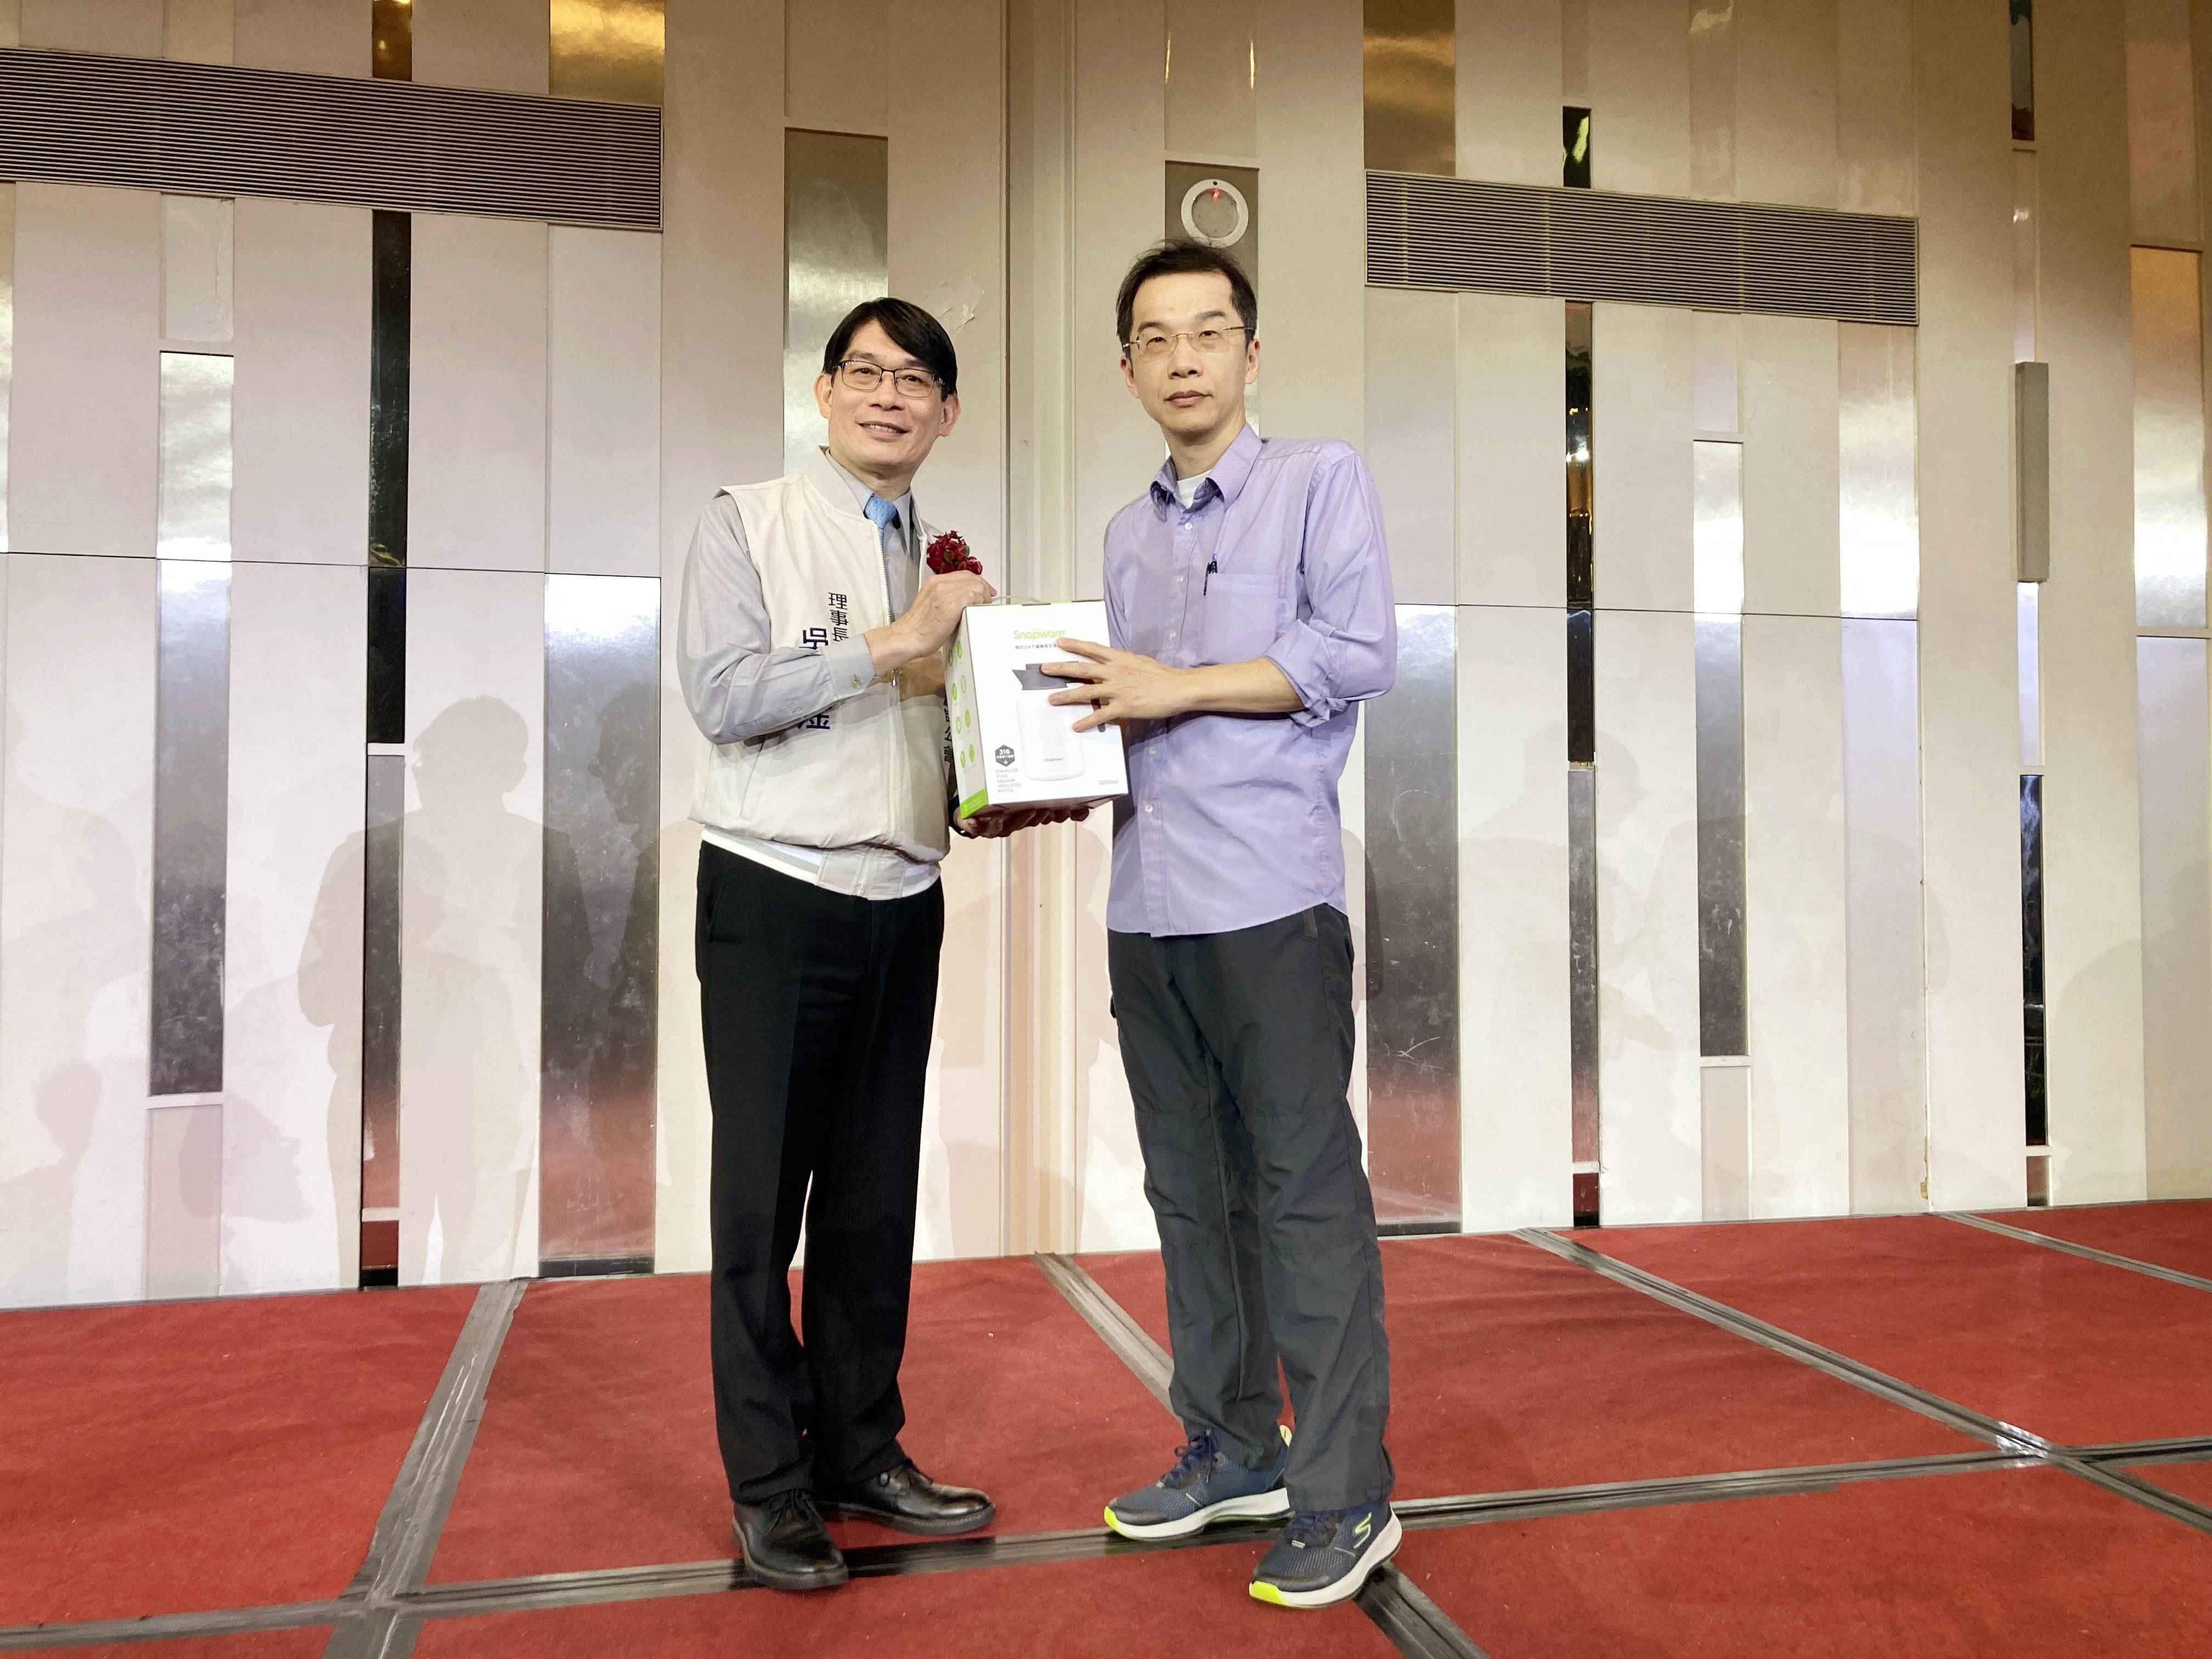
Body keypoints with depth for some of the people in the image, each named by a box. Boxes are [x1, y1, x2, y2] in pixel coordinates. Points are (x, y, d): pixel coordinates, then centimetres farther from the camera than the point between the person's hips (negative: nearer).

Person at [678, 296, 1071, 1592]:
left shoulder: (947, 560, 13)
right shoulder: (749, 522, -1)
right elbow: (722, 694, -14)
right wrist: (893, 646, -16)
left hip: (903, 903, 5)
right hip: (775, 896, -5)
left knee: (875, 1198, 11)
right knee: (765, 1197, 3)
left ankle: (862, 1453, 25)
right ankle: (770, 1485, 16)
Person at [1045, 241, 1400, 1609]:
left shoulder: (1321, 480, 3)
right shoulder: (1128, 533, 21)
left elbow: (1362, 653, -9)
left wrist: (1174, 689, -10)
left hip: (1270, 894, -6)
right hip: (1150, 902, 7)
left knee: (1305, 1189, -3)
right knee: (1193, 1188, 12)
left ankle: (1345, 1495, 7)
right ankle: (1233, 1450, 26)